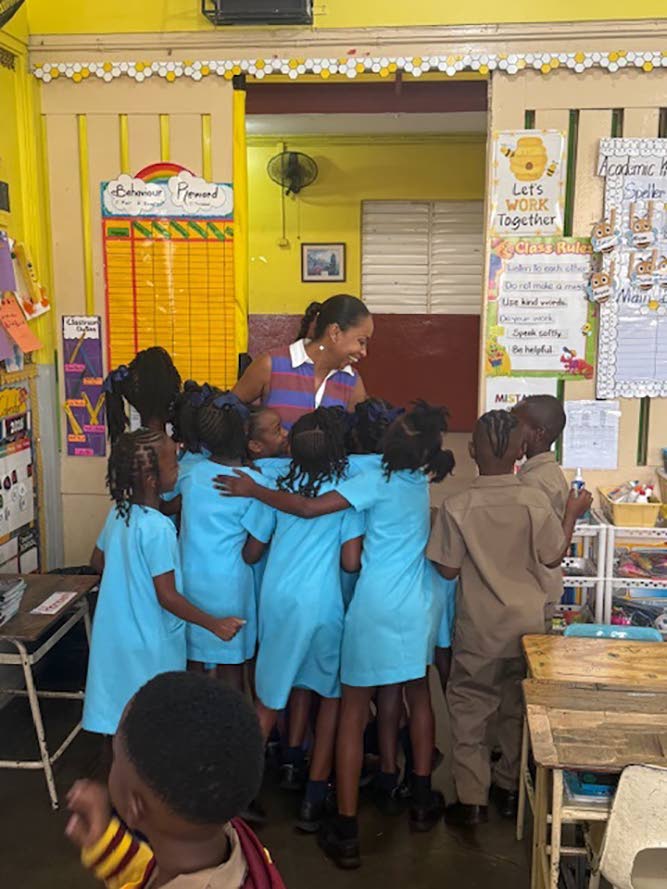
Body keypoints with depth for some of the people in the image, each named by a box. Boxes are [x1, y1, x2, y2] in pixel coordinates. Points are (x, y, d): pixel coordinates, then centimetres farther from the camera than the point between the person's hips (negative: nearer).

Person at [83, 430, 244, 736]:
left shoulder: (118, 512, -3)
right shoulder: (157, 528, -27)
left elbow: (97, 561, 12)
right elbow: (167, 597, -24)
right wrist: (215, 625, -17)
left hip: (116, 633, 7)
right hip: (151, 642, -7)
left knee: (119, 717, 22)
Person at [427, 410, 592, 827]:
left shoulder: (457, 508, -17)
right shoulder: (536, 502, -13)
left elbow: (448, 570, -10)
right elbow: (554, 558, 0)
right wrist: (573, 514, 11)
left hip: (479, 629, -2)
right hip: (528, 625, 2)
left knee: (470, 710, 12)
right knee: (517, 707, 20)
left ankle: (472, 799, 15)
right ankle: (511, 786, 33)